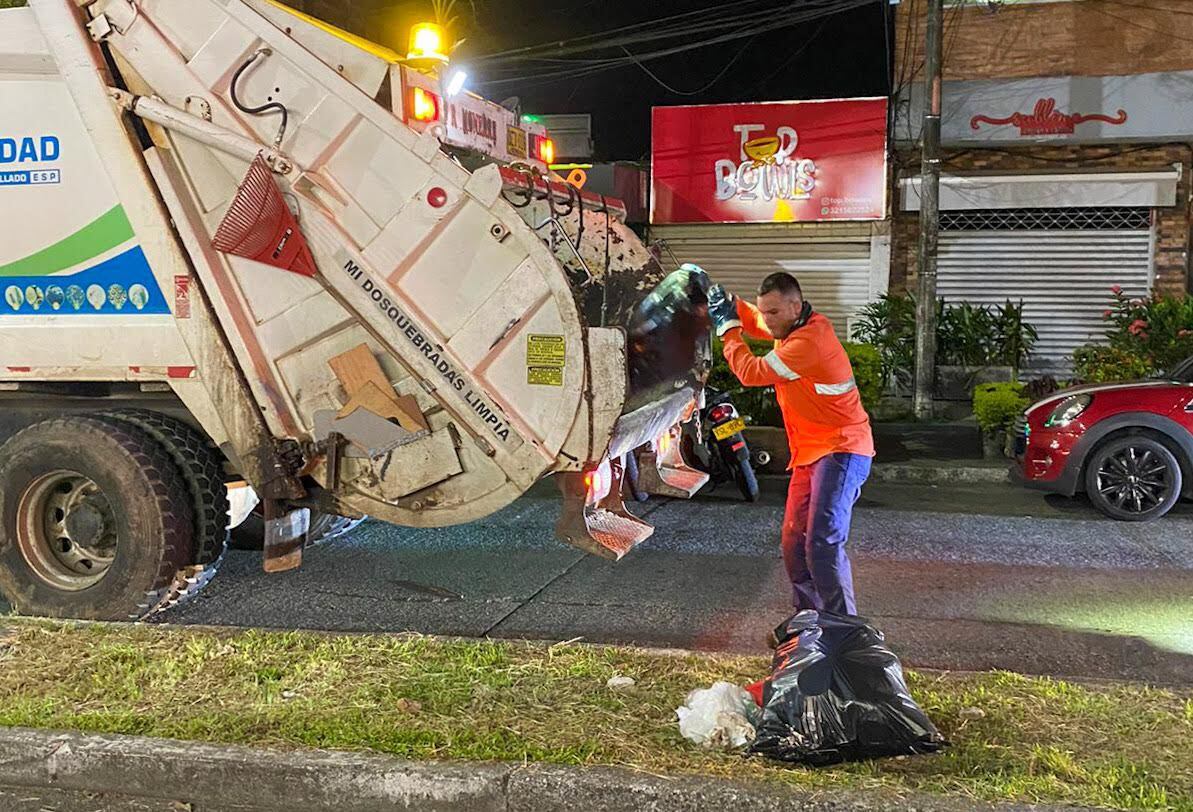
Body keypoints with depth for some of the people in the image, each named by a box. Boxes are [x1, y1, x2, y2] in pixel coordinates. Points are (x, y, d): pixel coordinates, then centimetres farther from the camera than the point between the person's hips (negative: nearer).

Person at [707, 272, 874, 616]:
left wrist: (727, 327, -8)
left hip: (841, 451, -10)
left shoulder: (810, 340, -23)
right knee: (794, 542, 13)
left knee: (823, 544, -17)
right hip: (811, 453, 10)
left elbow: (752, 372, -19)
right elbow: (753, 321, 25)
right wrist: (728, 303, 5)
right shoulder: (793, 327, 7)